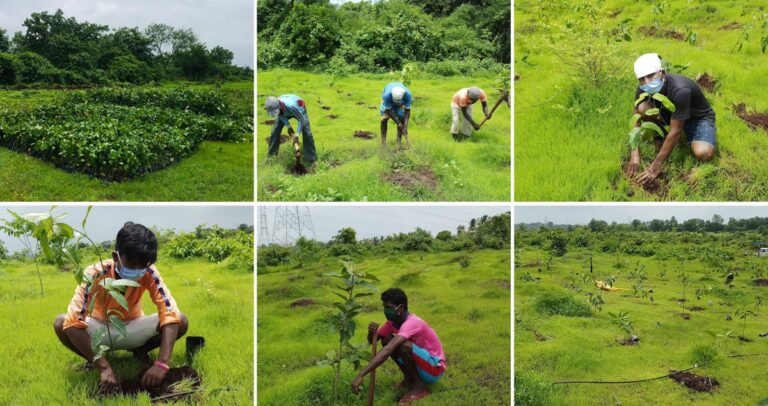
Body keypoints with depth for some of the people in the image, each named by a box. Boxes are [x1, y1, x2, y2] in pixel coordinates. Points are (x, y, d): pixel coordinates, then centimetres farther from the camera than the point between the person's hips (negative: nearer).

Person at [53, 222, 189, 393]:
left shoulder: (149, 273, -26)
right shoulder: (95, 275, -31)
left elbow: (170, 313, -33)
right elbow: (73, 322, -37)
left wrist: (162, 363, -46)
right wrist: (103, 366, -45)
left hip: (132, 328, 1)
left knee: (181, 321, -25)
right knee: (61, 323, -31)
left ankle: (141, 351, 1)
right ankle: (93, 360, -3)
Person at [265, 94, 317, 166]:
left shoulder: (291, 106, -49)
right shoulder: (273, 106, -33)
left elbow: (301, 119, -35)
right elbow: (281, 115, -10)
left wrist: (297, 135, -35)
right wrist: (288, 126, -17)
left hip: (299, 109, -4)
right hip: (285, 113, 4)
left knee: (307, 133, -14)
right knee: (275, 130, -3)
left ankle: (311, 159, -5)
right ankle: (271, 154, 13)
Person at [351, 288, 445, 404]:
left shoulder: (411, 323, -30)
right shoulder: (393, 321, -3)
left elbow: (388, 350, -42)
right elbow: (372, 341, 6)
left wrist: (361, 375, -48)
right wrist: (371, 332, -21)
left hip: (435, 368, -8)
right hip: (421, 362, 8)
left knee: (403, 345, -32)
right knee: (386, 340, -4)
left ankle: (419, 386, -12)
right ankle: (409, 378, 7)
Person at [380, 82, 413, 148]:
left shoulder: (408, 95, -39)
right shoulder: (387, 95, -44)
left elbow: (407, 111, -31)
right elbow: (389, 111, -32)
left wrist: (405, 127, -37)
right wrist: (398, 123, -33)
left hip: (401, 103, 1)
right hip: (388, 101, -1)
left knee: (401, 118, -11)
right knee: (384, 119, -13)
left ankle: (399, 141, 0)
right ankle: (383, 140, -5)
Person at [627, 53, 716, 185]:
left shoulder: (680, 90, -39)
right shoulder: (643, 88, -21)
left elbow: (675, 131, -34)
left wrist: (656, 166, -32)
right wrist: (635, 156, -23)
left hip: (698, 117, -5)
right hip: (669, 113, 5)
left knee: (703, 153, -34)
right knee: (643, 108, -26)